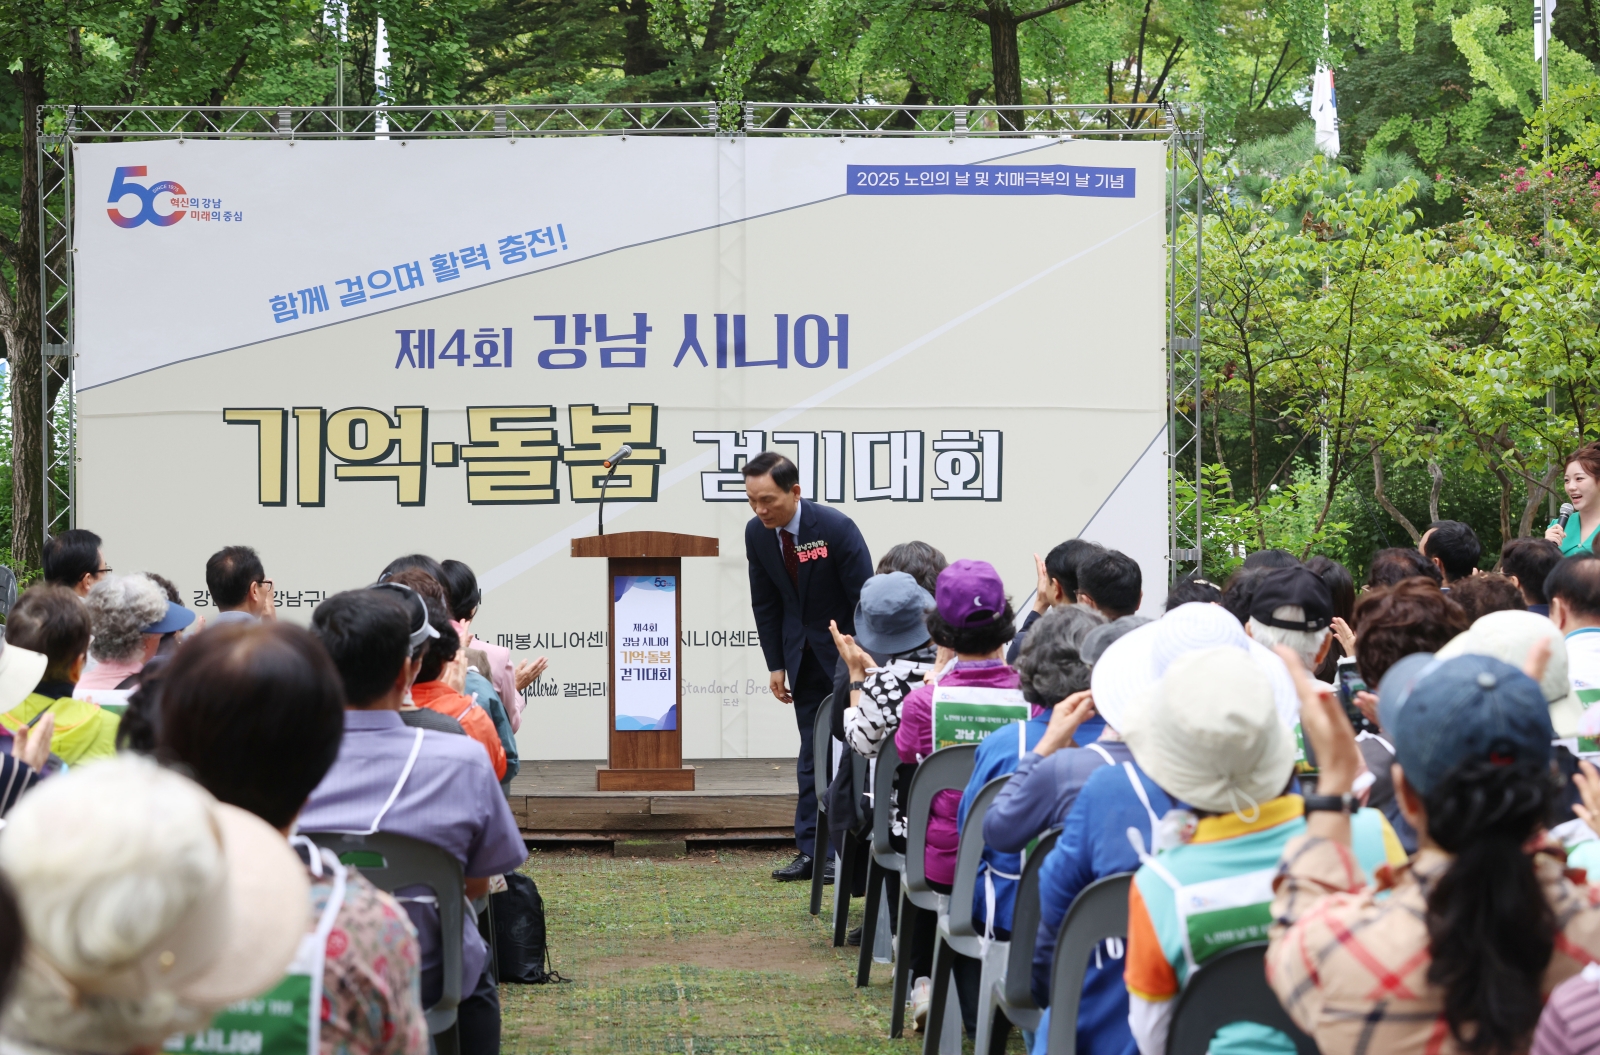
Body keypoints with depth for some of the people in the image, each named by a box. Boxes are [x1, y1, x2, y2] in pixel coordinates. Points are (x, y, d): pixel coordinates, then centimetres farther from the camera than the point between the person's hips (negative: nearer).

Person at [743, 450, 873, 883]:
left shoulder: (835, 527, -24)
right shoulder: (757, 533, -7)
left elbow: (865, 597, -19)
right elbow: (765, 604, 3)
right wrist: (776, 664, 0)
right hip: (803, 651, 5)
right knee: (812, 750, 6)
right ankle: (811, 850, 7)